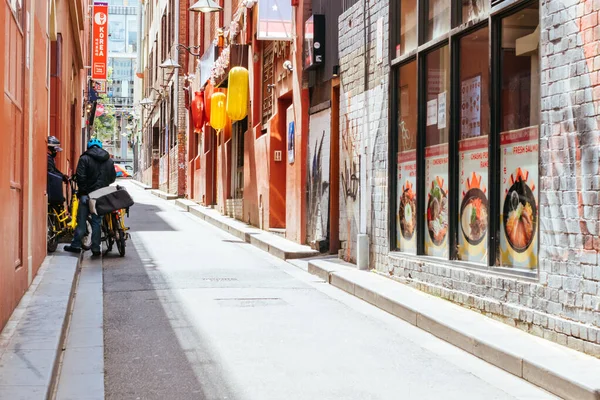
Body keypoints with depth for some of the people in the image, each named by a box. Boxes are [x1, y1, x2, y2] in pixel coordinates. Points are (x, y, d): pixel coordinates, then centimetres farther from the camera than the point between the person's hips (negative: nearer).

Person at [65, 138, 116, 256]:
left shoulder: (85, 159, -7)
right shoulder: (109, 160, 8)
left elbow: (80, 177, -14)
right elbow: (113, 178, 11)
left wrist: (83, 192, -11)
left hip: (87, 194, -3)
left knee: (81, 220, 3)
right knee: (97, 221, 7)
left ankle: (76, 245, 4)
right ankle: (96, 248, 4)